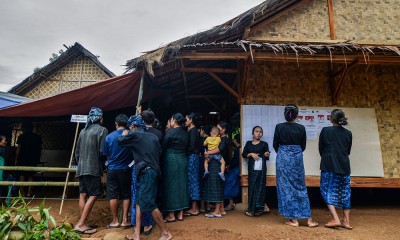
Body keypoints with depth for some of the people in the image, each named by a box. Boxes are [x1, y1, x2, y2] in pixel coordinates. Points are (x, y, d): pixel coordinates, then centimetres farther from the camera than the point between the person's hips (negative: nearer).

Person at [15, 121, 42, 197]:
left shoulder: (22, 137, -5)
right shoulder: (37, 137, 4)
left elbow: (18, 149, -6)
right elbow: (39, 149, 7)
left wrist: (16, 159, 1)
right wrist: (38, 159, 15)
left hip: (23, 159, -3)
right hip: (33, 159, 3)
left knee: (22, 176, 6)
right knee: (30, 176, 9)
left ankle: (22, 193, 4)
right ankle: (29, 192, 5)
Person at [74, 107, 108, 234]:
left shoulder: (83, 131, 13)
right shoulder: (102, 130, -6)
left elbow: (77, 152, 16)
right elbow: (102, 151, -11)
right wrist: (103, 166, 4)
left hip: (81, 168, 7)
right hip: (93, 168, -7)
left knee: (83, 195, 9)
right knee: (94, 195, -2)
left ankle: (82, 223, 13)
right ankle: (80, 224, -4)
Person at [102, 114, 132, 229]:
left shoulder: (109, 137, -5)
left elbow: (107, 156, 4)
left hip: (112, 169, 0)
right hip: (126, 169, 0)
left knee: (113, 195, 9)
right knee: (126, 195, 10)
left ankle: (115, 221, 17)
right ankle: (125, 220, 12)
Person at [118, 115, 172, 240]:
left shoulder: (134, 134, -4)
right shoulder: (153, 136, 15)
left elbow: (120, 141, 9)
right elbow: (159, 151, 19)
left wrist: (124, 134, 28)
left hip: (146, 172, -9)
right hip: (152, 171, 9)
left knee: (149, 203, -6)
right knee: (139, 202, 13)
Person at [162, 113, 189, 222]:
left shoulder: (171, 131, -11)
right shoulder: (185, 133, 7)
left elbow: (164, 146, -7)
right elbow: (186, 147, 9)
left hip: (171, 159, -6)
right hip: (182, 160, 6)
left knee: (171, 186, 2)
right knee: (181, 185, 10)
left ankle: (171, 215, 8)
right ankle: (180, 214, 18)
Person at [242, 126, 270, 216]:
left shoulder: (264, 144, 4)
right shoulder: (248, 143, 9)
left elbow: (267, 157, 4)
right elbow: (243, 154, 7)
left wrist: (266, 155, -18)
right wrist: (251, 154, -8)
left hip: (261, 168, -1)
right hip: (252, 168, 1)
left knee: (260, 187, 0)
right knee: (252, 187, 2)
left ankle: (258, 208, 8)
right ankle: (251, 208, 10)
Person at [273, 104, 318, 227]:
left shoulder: (279, 127, -7)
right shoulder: (301, 128, -2)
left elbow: (275, 144, 0)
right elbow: (303, 146, 7)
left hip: (283, 158, -2)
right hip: (297, 158, 2)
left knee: (286, 187, 6)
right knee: (300, 187, 12)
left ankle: (293, 219, 11)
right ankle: (309, 218, 16)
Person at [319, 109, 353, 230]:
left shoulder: (325, 130, -6)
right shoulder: (348, 133, 6)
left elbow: (320, 148, 2)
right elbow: (348, 151, 13)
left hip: (329, 165, -4)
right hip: (344, 166, 5)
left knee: (328, 190, 3)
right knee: (345, 192, 11)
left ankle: (336, 219, -5)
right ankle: (346, 221, 19)